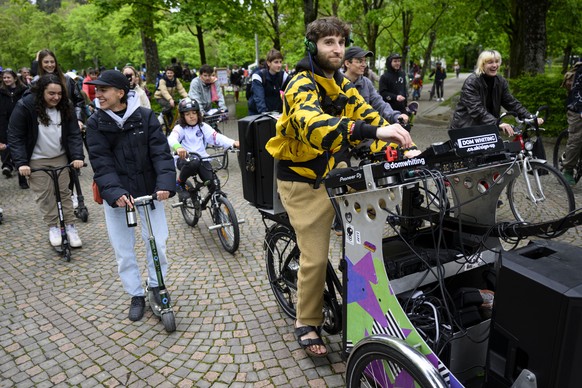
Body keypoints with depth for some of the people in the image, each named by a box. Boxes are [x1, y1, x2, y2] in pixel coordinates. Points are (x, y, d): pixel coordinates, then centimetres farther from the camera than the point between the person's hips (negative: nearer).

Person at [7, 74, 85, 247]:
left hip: (61, 158, 3)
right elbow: (15, 137, -12)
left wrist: (77, 156, -19)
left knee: (64, 192, 4)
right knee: (44, 194, -1)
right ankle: (53, 227, 13)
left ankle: (70, 227, 11)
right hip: (37, 160, -2)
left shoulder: (65, 107, -5)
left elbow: (74, 134, -5)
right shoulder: (24, 106, -14)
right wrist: (21, 163, -20)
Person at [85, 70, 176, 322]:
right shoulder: (96, 123, -4)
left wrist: (165, 183, -28)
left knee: (157, 242, 2)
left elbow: (161, 152, -12)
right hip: (116, 194, 1)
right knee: (123, 250, 7)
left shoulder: (145, 117, -6)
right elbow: (101, 163, -12)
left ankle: (156, 285, 28)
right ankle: (136, 295, 26)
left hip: (148, 190, 0)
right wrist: (115, 192, -27)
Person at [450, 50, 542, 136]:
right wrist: (497, 124, -41)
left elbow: (511, 102, 2)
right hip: (464, 128, -6)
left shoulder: (501, 81, 2)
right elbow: (476, 109, -30)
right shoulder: (471, 82, -18)